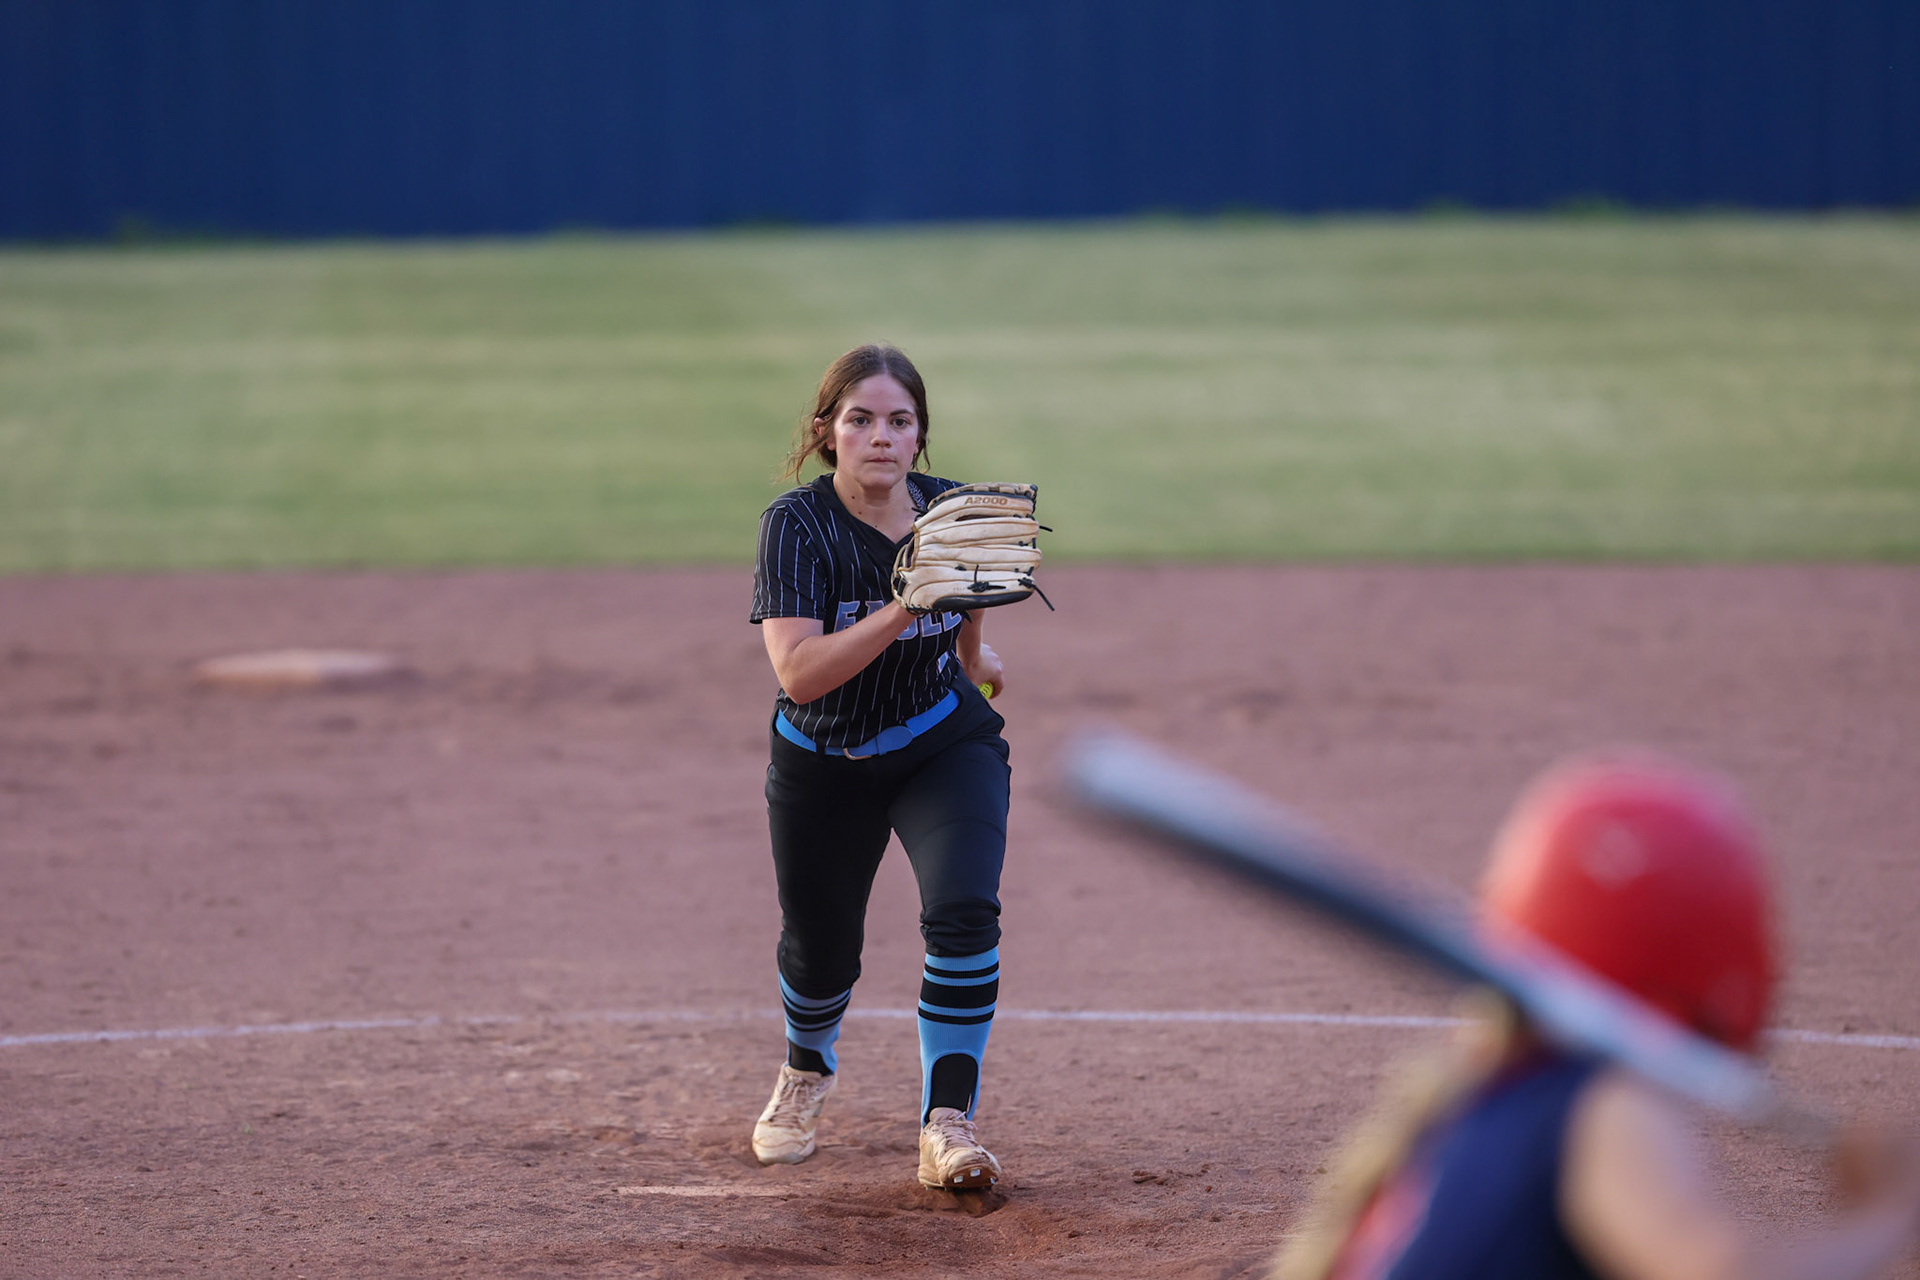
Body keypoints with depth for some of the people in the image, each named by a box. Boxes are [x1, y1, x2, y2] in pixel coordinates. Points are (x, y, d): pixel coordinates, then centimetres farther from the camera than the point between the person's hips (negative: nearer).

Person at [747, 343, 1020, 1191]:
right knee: (820, 950, 14)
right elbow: (799, 673, -36)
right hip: (823, 764, -1)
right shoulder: (797, 524, -25)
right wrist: (903, 610, -46)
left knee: (963, 913, -23)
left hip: (946, 746, 1)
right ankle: (807, 1069, 48)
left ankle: (947, 1124, -16)